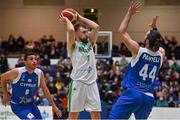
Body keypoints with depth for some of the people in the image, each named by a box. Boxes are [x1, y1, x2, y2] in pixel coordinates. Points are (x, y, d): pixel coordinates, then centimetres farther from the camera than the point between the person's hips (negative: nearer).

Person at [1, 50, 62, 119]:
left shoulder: (39, 73, -10)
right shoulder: (17, 72, -21)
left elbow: (45, 91, 0)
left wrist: (54, 106, 1)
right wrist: (5, 94, 2)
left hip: (30, 104, 6)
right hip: (17, 106, -6)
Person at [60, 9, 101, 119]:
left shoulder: (90, 43, 17)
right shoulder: (73, 45, 0)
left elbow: (96, 27, 9)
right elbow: (71, 30, -18)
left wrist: (80, 18, 13)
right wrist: (67, 20, 1)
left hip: (92, 82, 5)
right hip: (78, 83, -5)